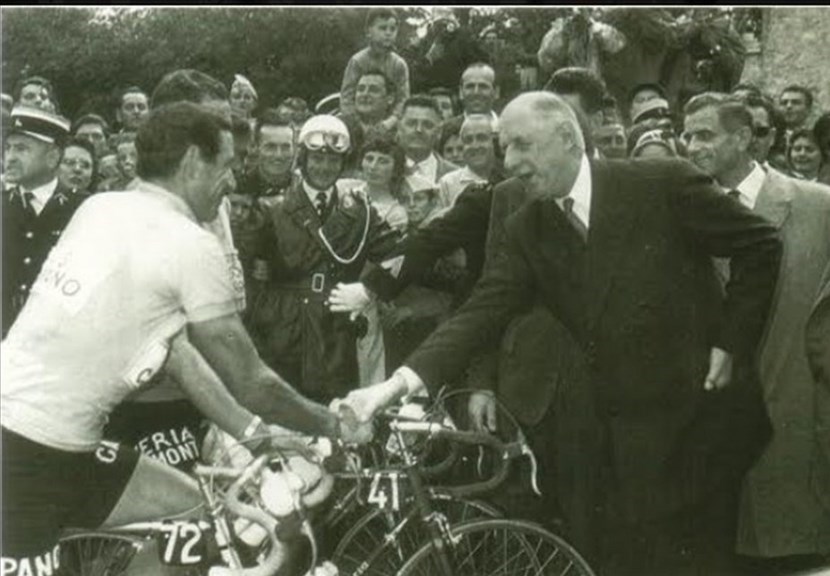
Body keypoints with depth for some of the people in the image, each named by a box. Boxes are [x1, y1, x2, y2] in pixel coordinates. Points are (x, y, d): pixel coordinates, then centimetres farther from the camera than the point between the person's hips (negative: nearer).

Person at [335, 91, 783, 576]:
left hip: (702, 414, -4)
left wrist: (731, 342, -6)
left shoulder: (664, 185, -9)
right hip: (628, 433, 4)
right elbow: (483, 313, -6)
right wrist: (400, 382, -19)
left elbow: (762, 245, -3)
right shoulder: (527, 231, 3)